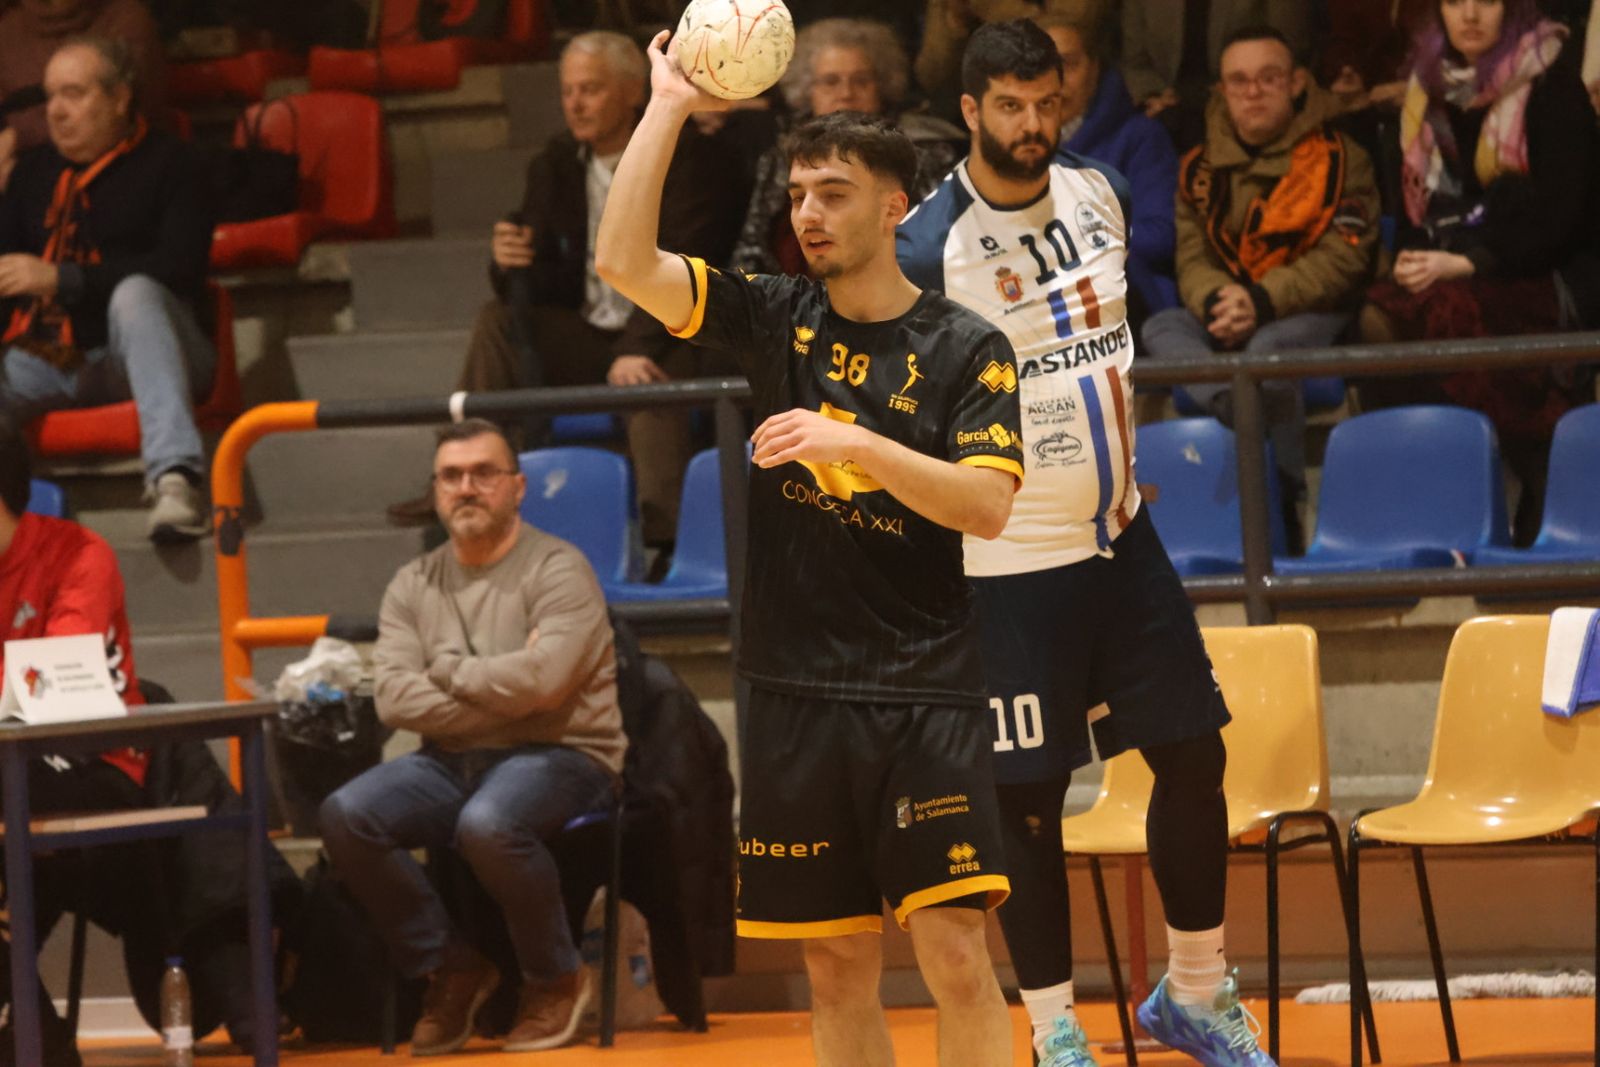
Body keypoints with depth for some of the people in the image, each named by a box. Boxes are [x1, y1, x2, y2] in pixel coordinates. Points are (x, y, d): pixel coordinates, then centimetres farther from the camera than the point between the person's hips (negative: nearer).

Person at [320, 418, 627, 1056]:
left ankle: (555, 979, -9)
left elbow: (543, 680, -20)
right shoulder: (413, 586, 10)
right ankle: (451, 969, -2)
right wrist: (501, 691, -12)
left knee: (487, 824, -37)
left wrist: (448, 669, -6)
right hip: (453, 762, 5)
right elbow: (394, 699, -4)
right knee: (345, 816, -21)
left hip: (560, 757, -5)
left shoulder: (556, 569, -4)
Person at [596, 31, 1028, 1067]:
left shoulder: (967, 348, 0)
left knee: (956, 957, -10)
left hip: (924, 691, -3)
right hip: (797, 690, 3)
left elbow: (988, 504, -11)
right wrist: (668, 106, -6)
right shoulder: (775, 318, 7)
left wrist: (858, 445, -21)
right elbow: (624, 261, -5)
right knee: (838, 971, 6)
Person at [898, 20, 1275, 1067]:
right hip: (1011, 561, -6)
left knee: (1195, 755, 9)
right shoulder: (928, 247, -17)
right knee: (1030, 798, -1)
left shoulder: (1102, 192, 3)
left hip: (1122, 533, 6)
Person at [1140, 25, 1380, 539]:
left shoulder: (1339, 158, -3)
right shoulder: (1200, 168, 10)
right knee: (1160, 328, -23)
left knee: (1268, 346, -36)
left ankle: (1282, 503, -25)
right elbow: (1191, 259, 5)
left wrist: (1261, 301, -24)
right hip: (1226, 323, 5)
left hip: (1311, 317, -5)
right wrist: (1216, 302, -20)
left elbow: (1343, 257, -12)